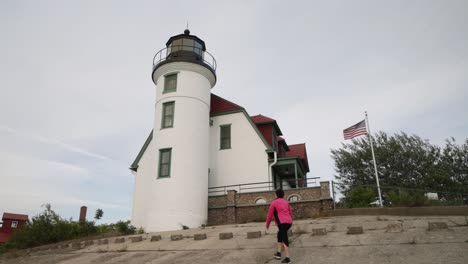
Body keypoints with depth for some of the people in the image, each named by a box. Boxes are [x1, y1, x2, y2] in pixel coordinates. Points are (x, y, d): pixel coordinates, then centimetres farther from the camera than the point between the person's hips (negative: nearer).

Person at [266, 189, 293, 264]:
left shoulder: (274, 202, 2)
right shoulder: (286, 202, 19)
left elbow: (270, 214, 3)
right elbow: (290, 213, 25)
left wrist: (267, 224, 15)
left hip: (282, 223, -7)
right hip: (289, 222, 7)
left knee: (284, 239, -9)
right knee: (280, 234, 24)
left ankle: (287, 258, -13)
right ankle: (279, 253, 22)